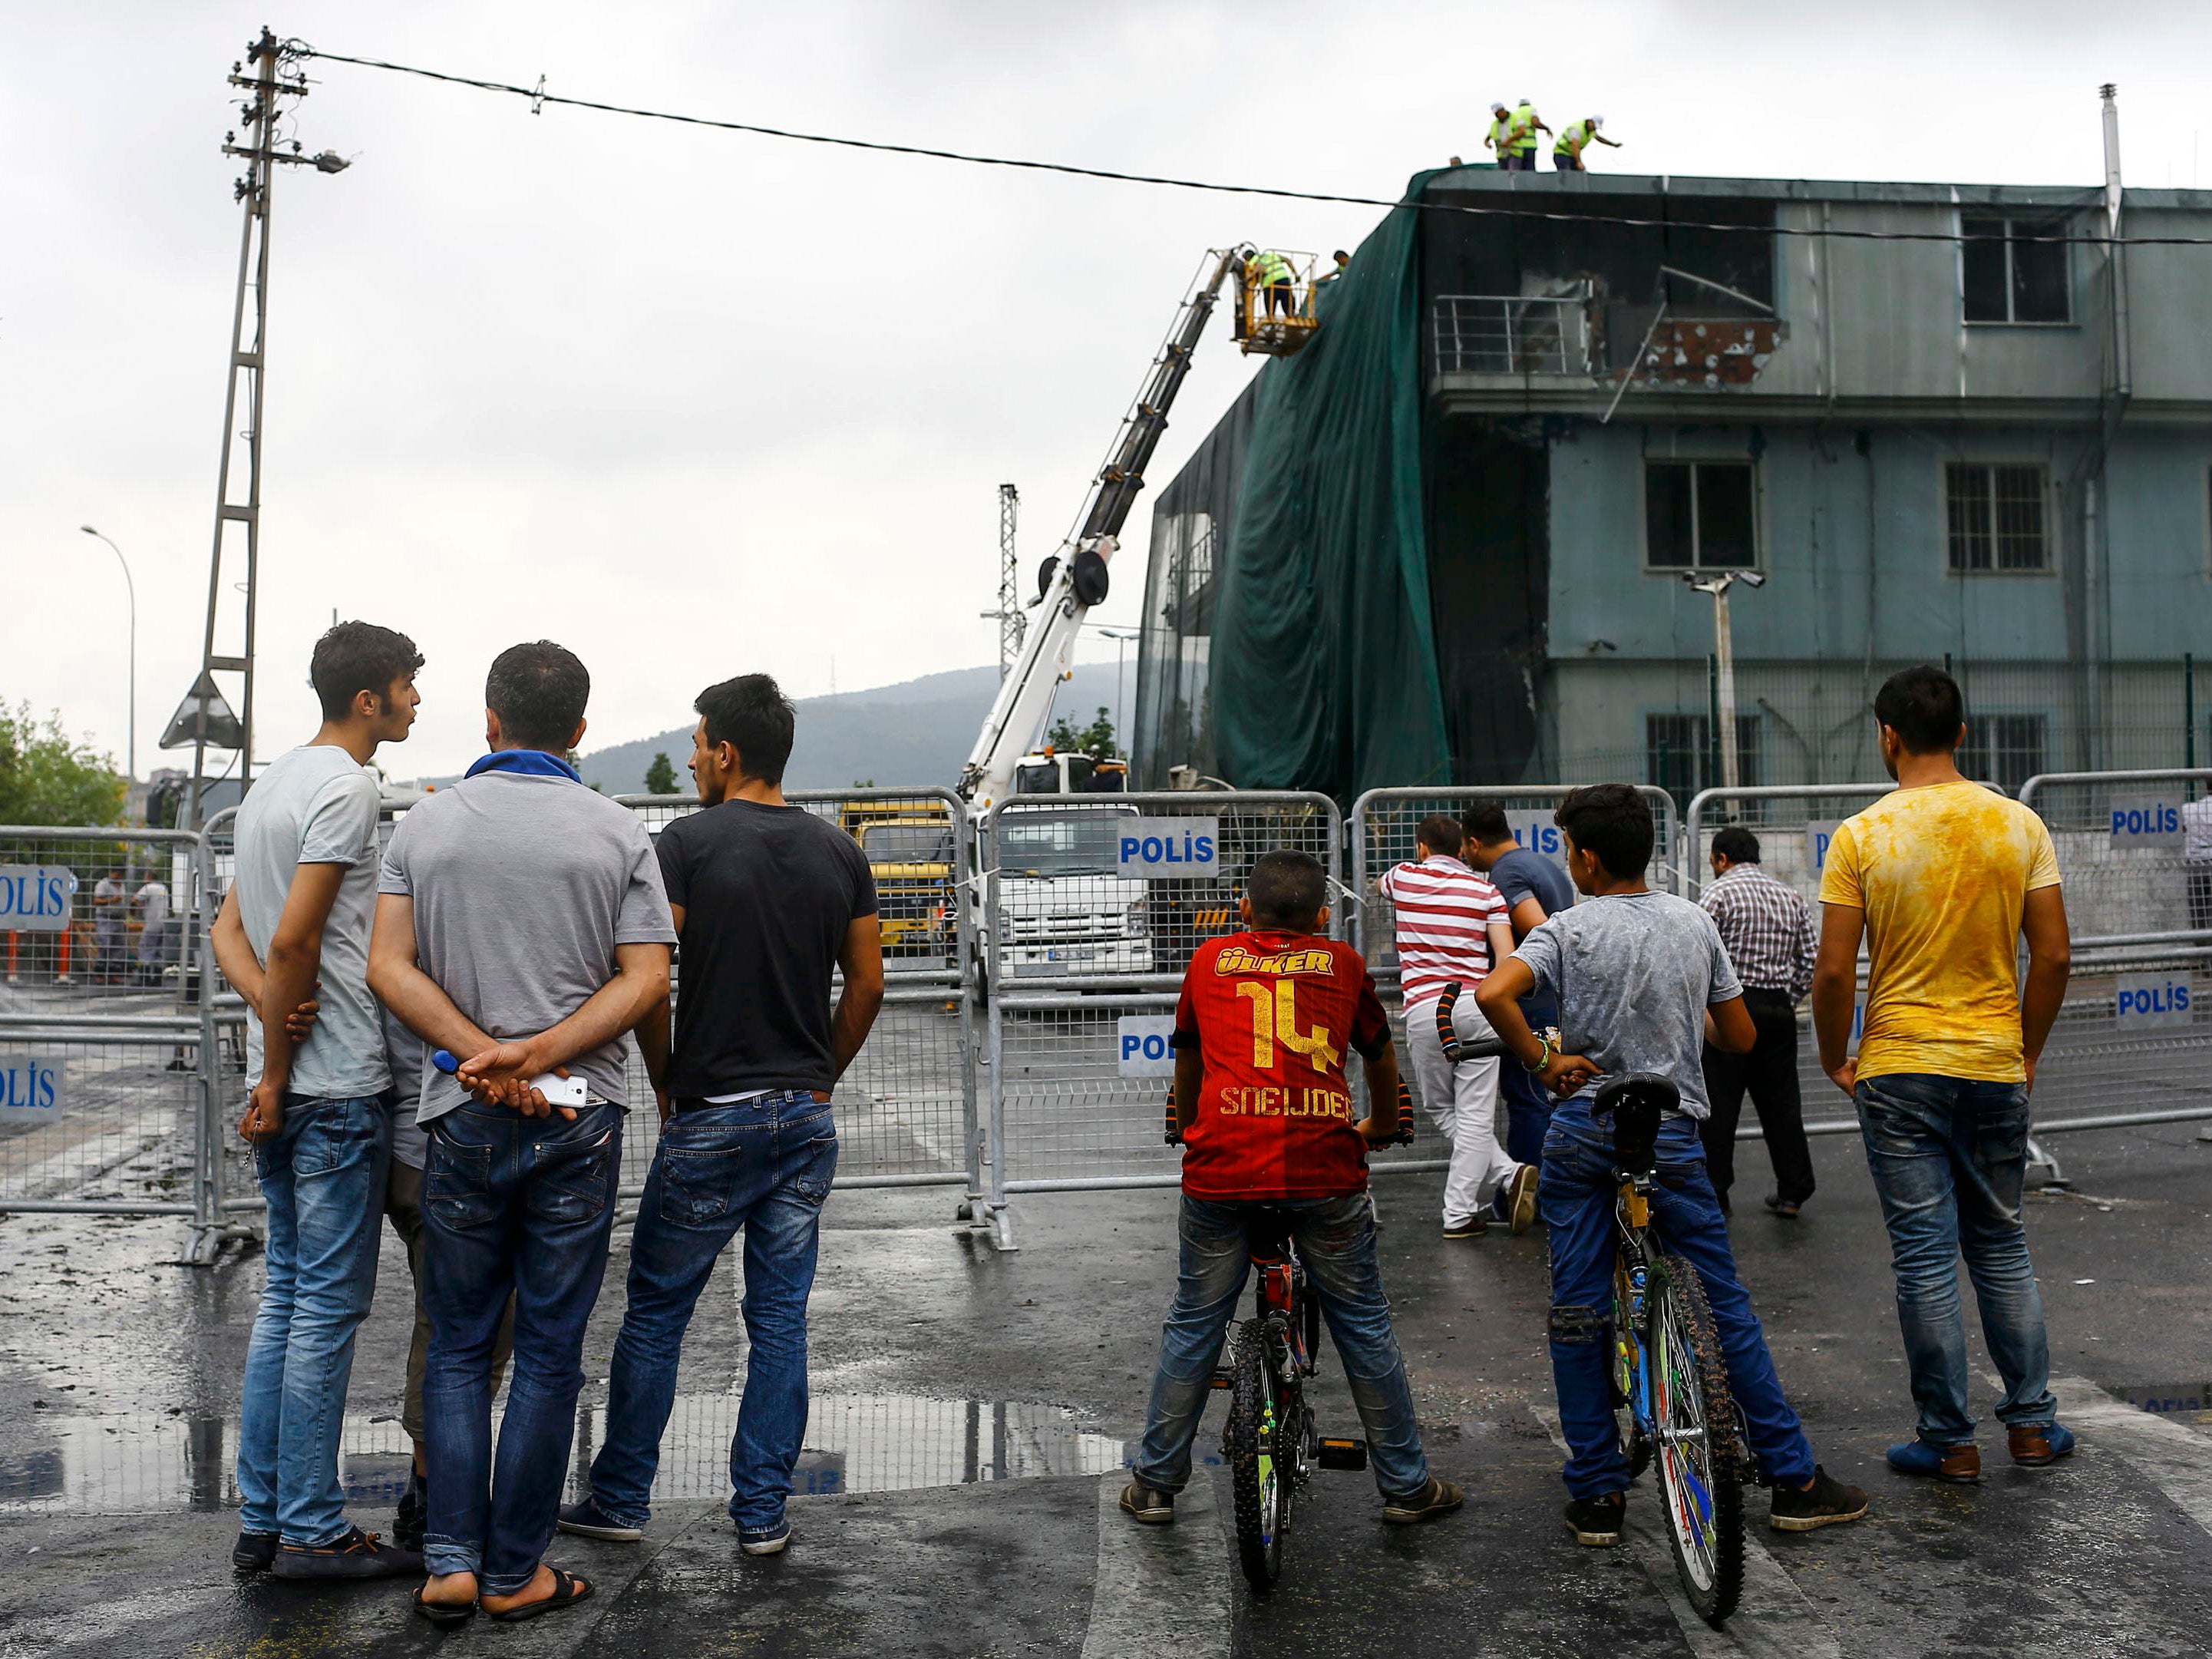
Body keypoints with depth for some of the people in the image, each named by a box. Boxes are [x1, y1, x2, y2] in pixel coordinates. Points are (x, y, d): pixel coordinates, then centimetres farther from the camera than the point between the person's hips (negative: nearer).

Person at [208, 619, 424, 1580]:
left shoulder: (272, 783, 17)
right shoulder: (346, 786, -13)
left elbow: (230, 931, 14)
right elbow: (294, 939, -20)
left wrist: (271, 1008, -3)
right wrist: (278, 1071, -12)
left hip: (284, 1084, 9)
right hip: (339, 1085, -9)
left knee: (286, 1295, 15)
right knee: (329, 1305, -2)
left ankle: (262, 1519, 22)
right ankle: (311, 1530, 7)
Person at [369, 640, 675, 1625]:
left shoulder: (426, 823, 3)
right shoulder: (619, 834, -2)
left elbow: (389, 967, -5)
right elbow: (647, 981, -9)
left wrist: (485, 1055, -12)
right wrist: (536, 1055, -13)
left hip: (461, 1120, 2)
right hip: (579, 1121, -1)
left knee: (457, 1346, 14)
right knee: (548, 1352, 7)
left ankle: (451, 1562, 12)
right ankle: (515, 1572, 14)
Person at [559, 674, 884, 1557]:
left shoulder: (687, 842, -10)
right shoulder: (839, 851, 5)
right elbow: (867, 984, 9)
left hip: (711, 1117, -4)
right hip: (806, 1118, 4)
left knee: (655, 1310, 11)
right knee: (780, 1318, 10)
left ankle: (622, 1498, 23)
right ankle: (762, 1512, 15)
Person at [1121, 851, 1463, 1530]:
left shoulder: (1210, 960, 15)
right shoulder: (1342, 963, 15)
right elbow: (1380, 1055, 30)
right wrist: (1381, 1127, 49)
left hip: (1220, 1170, 0)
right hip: (1324, 1171, 0)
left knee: (1193, 1327, 15)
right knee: (1364, 1326, 15)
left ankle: (1154, 1485, 25)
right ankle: (1406, 1487, 26)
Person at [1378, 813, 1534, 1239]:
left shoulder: (1402, 878, 9)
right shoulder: (1485, 891, 8)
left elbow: (1379, 884, 36)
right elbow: (1506, 958, 0)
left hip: (1425, 1009, -1)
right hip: (1476, 1005, 1)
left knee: (1442, 1109, 15)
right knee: (1476, 1115, 2)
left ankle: (1506, 1175, 2)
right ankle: (1460, 1213, -3)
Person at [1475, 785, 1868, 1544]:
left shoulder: (1570, 929, -6)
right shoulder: (1695, 921, 4)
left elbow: (1493, 993, -23)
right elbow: (1741, 1037, 9)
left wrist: (1545, 1064, -10)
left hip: (1579, 1133, -2)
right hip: (1669, 1134, 2)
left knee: (1577, 1315, 7)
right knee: (1725, 1305, 11)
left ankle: (1596, 1496, 11)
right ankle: (1794, 1481, 17)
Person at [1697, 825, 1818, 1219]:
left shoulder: (1718, 893, -5)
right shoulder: (1791, 898, 13)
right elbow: (1810, 961, 11)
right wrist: (1788, 1001, 17)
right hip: (1778, 1011, 5)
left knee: (1719, 1104, 1)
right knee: (1781, 1101, 12)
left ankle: (1713, 1194, 6)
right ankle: (1792, 1192, 16)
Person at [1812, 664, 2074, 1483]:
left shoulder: (1862, 836, -10)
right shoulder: (2020, 825, 0)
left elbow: (1834, 970, -11)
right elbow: (2052, 956, 0)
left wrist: (1835, 1061, 3)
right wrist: (2027, 1053, 12)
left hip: (1899, 1072, -3)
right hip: (1995, 1069, 3)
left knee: (1925, 1257, 4)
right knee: (2002, 1248, 18)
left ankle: (1949, 1440, 11)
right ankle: (2031, 1421, 23)